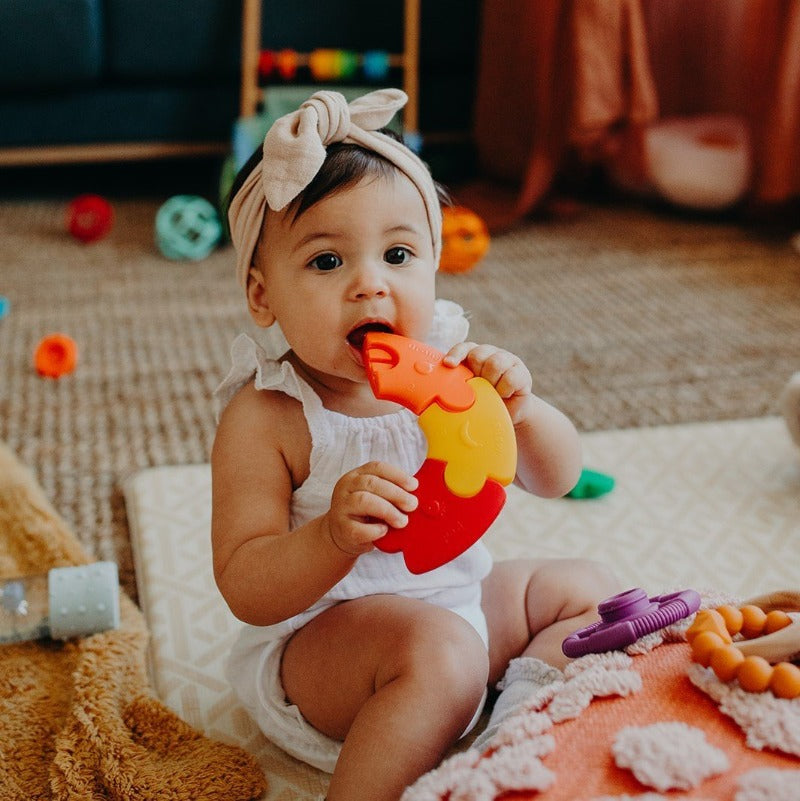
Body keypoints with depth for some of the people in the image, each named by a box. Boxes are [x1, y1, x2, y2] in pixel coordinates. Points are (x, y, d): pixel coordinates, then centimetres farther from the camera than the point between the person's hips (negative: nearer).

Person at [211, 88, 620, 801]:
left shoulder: (447, 367, -7)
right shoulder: (265, 419, -20)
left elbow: (558, 476, -1)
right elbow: (246, 591, -21)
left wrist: (518, 407, -23)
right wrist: (336, 536, -40)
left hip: (456, 601, 7)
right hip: (312, 639, -7)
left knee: (588, 589, 11)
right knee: (439, 649, -34)